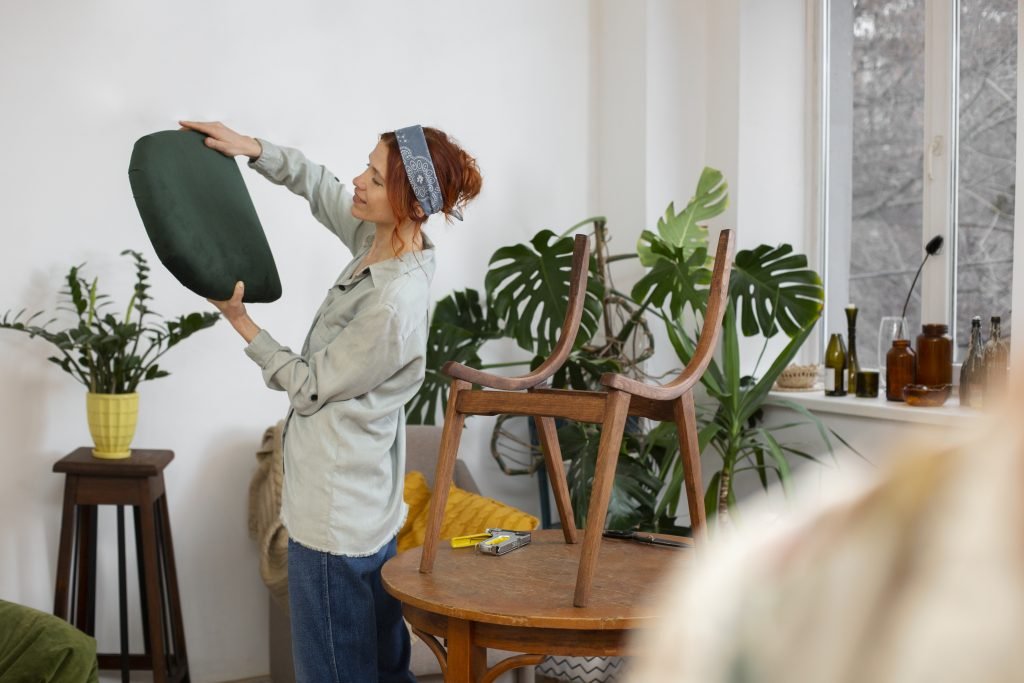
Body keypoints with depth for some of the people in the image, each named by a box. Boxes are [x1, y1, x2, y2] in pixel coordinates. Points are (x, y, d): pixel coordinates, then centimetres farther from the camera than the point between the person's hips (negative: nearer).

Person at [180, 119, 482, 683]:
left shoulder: (394, 304, -27)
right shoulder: (380, 239, -2)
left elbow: (309, 387, -15)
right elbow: (317, 184, 17)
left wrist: (241, 322, -7)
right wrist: (251, 148, 3)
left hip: (335, 517, -9)